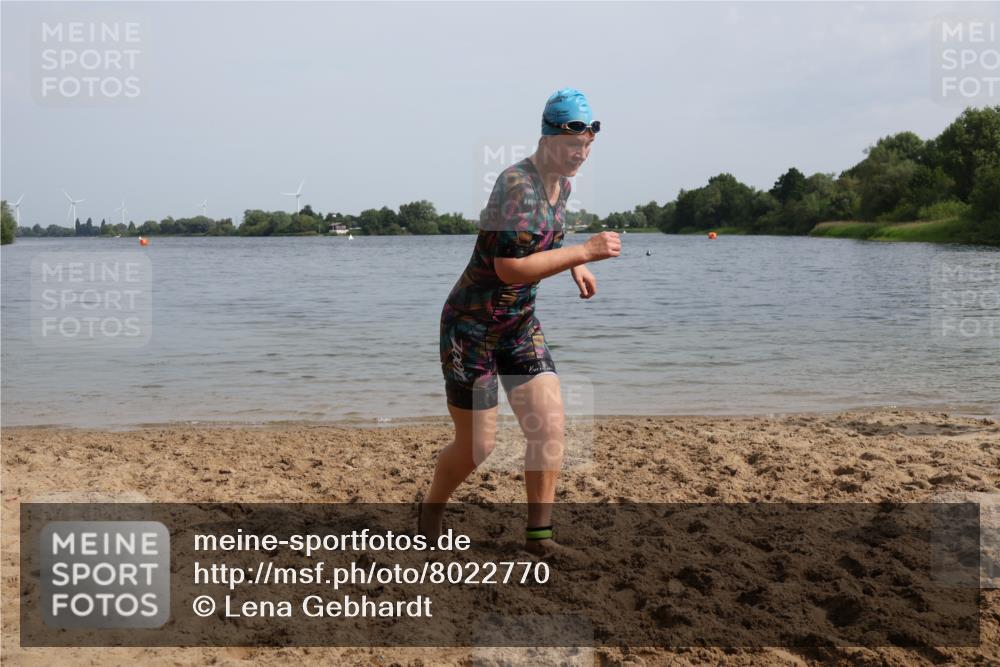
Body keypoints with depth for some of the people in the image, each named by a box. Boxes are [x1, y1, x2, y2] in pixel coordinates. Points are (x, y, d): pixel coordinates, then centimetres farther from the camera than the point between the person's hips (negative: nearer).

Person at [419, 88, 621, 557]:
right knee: (477, 444, 1)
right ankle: (430, 513, 29)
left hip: (521, 325, 8)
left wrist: (576, 265, 11)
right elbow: (510, 269, -31)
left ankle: (539, 535, 9)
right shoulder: (517, 185, -24)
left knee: (550, 427, -2)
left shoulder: (561, 185, 4)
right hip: (472, 326, -8)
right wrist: (584, 251, -30)